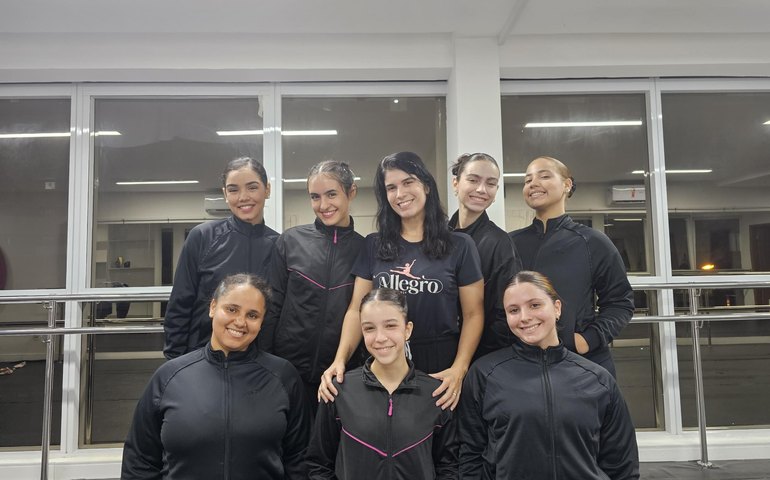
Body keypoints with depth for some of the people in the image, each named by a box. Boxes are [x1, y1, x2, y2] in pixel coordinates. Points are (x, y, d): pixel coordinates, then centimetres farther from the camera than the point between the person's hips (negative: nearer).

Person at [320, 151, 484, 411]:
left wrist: (459, 369, -16)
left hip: (440, 371, -2)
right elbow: (357, 309, 3)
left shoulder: (459, 246, -2)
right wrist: (340, 359, -13)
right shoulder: (373, 246, 5)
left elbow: (473, 314, -2)